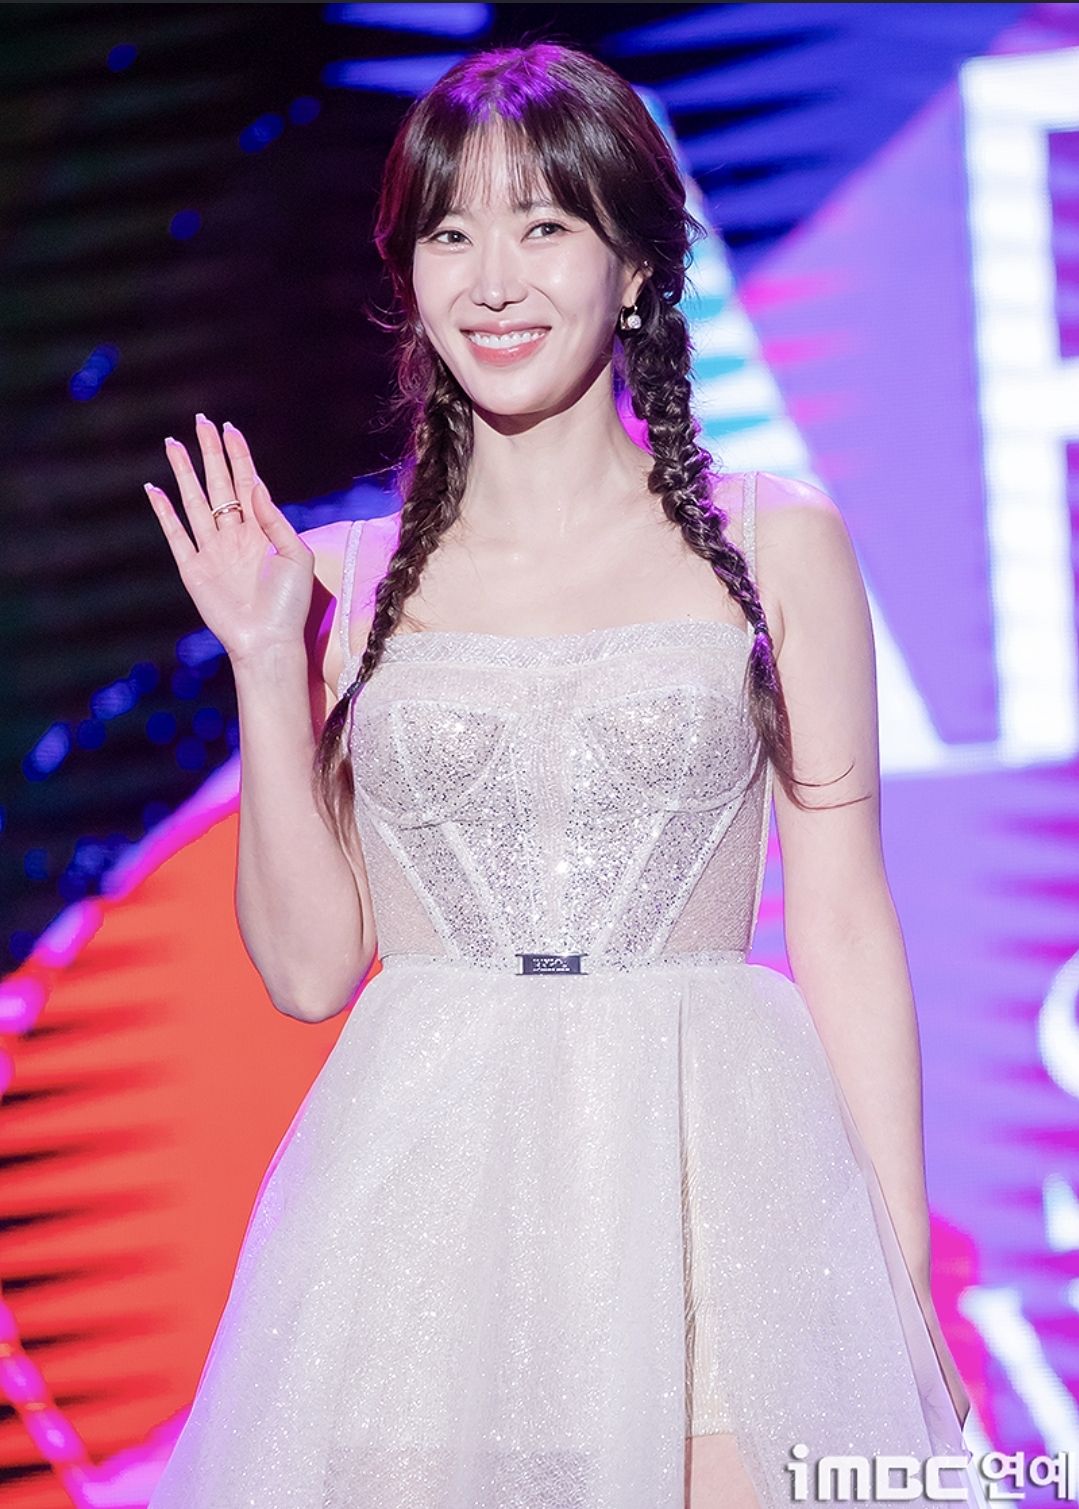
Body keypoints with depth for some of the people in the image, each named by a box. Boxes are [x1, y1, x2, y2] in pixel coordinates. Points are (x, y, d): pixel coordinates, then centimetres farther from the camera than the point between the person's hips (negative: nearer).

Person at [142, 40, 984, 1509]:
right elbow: (309, 965, 4)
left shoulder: (777, 547, 3)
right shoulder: (347, 580, 6)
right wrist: (265, 667, -3)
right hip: (426, 1186, 1)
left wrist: (904, 1266, -2)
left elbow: (845, 931, 3)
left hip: (713, 1171, -1)